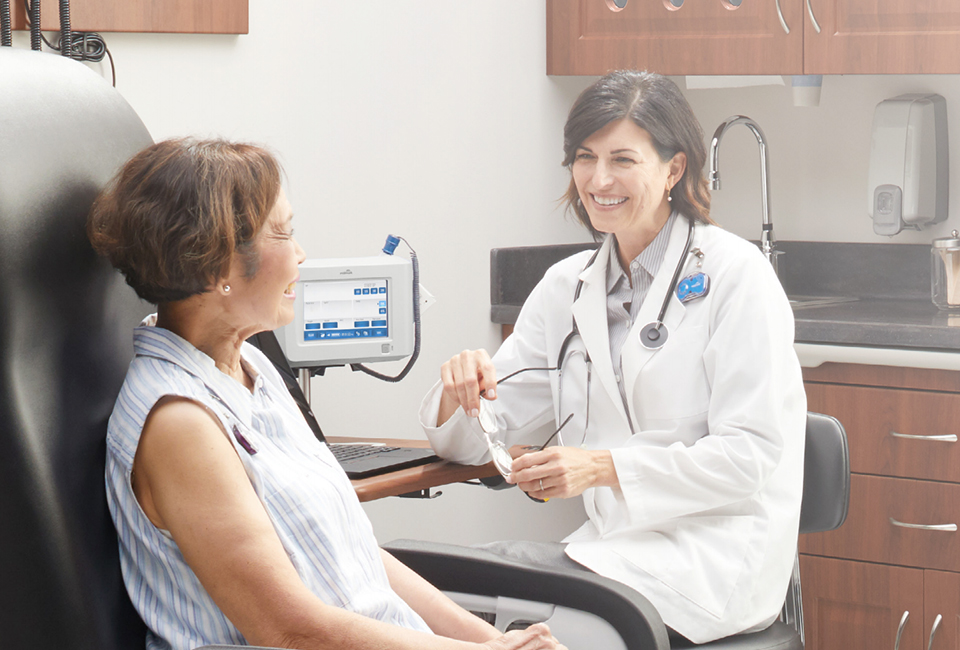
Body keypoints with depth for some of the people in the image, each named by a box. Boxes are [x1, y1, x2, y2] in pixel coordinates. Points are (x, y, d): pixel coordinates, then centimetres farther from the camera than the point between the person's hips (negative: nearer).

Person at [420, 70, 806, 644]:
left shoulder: (733, 273, -5)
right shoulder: (567, 286, 13)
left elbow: (751, 453, -12)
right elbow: (477, 439, 13)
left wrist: (604, 467, -21)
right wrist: (461, 391, -11)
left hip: (718, 555, -5)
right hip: (618, 544, 5)